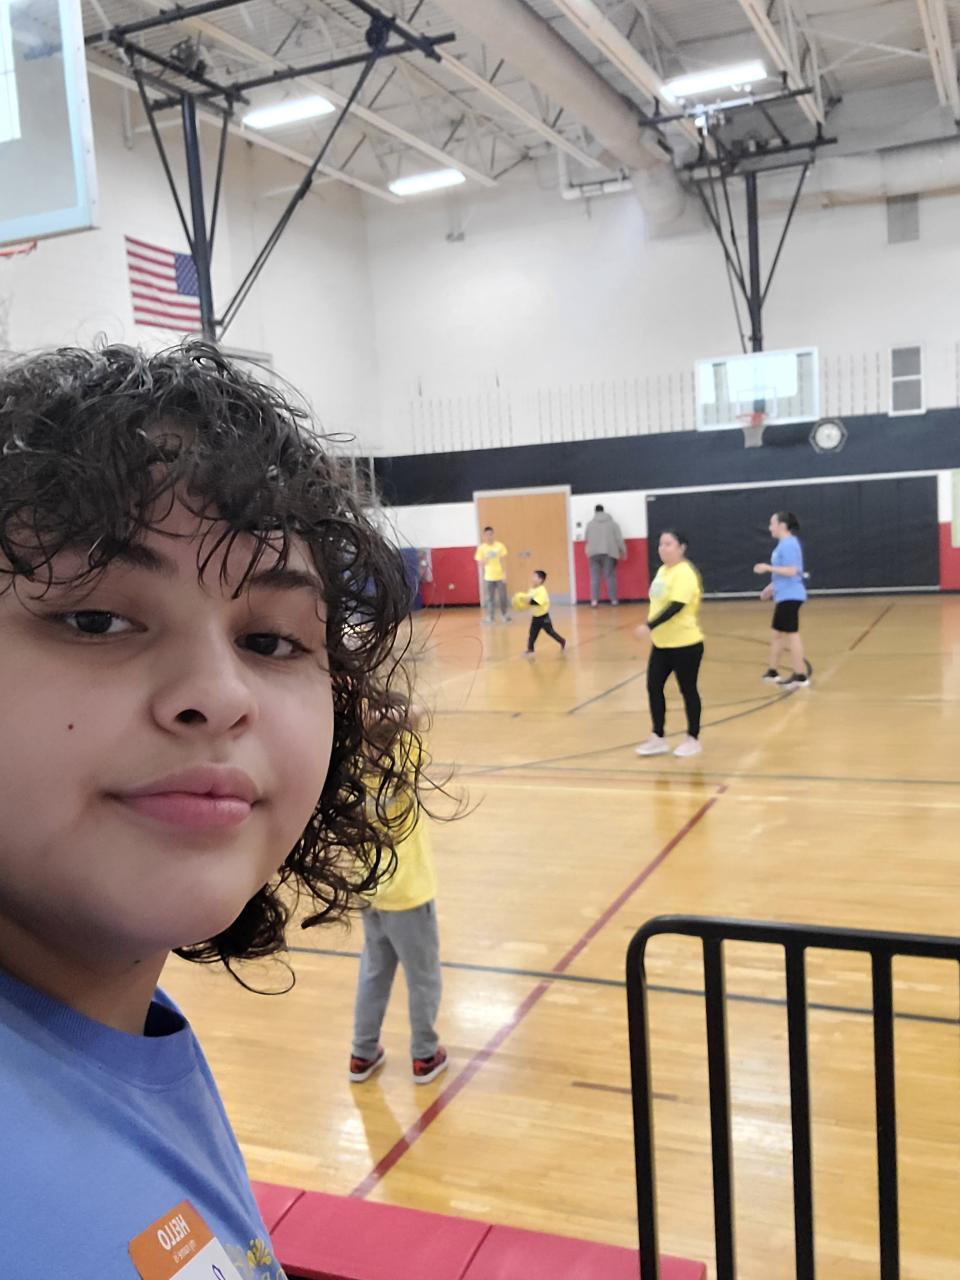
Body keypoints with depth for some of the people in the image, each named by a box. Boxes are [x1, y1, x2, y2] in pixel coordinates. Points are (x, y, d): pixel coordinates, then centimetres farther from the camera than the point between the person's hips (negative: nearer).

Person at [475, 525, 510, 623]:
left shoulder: (499, 545, -4)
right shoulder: (481, 547, -3)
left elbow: (503, 561, -2)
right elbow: (479, 562, -1)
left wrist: (504, 574, -6)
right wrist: (484, 560, -23)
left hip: (500, 576, 0)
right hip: (489, 577, 0)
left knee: (502, 597, 6)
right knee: (489, 598, 2)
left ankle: (504, 614, 22)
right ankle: (490, 616, 10)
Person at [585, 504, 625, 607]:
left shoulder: (590, 524, 8)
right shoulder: (612, 523, 5)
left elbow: (587, 539, 11)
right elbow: (619, 539, 2)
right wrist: (623, 551, 9)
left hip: (593, 553, 1)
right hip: (608, 552, -1)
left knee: (595, 577, 1)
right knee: (610, 576, 4)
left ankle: (594, 600, -8)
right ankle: (613, 600, 6)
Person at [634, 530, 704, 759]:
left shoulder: (684, 573, -18)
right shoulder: (662, 570, 11)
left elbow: (676, 605, -28)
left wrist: (649, 626, -33)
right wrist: (654, 631, 21)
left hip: (685, 643, -9)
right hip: (662, 642, 9)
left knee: (688, 690, 3)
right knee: (653, 687, 7)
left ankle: (693, 740, 17)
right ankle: (658, 739, 16)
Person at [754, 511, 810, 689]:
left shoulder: (789, 544, -17)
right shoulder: (785, 543, 15)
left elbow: (791, 571, -25)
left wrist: (768, 568, -18)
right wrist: (772, 586, 24)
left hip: (790, 596, -11)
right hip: (784, 596, 11)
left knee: (791, 634, -6)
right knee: (776, 633, 16)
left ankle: (801, 676, -1)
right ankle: (772, 672, 24)